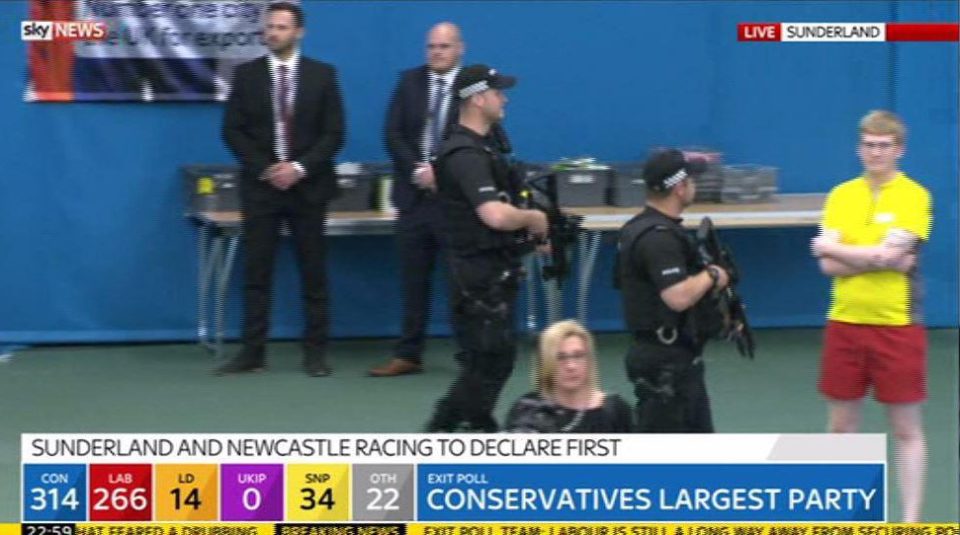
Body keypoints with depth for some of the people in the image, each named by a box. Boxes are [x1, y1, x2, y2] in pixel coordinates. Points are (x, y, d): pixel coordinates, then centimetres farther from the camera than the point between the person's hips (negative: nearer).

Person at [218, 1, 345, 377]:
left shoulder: (322, 75, 2)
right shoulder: (246, 74, 4)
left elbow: (334, 133, -1)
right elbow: (233, 131, 2)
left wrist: (300, 167, -13)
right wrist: (264, 168, -10)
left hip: (307, 185, 0)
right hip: (260, 185, 1)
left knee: (313, 272, 3)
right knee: (256, 272, 0)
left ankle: (315, 352, 9)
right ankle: (252, 352, 3)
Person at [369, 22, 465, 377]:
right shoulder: (410, 81, 9)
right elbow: (393, 134, 2)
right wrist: (418, 171, -11)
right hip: (415, 194, 4)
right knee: (413, 279, 7)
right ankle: (408, 355, 12)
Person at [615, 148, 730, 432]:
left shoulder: (641, 228, 11)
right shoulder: (658, 237, -21)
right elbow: (679, 296, -31)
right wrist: (712, 276, -13)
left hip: (676, 358, 11)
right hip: (665, 364, -11)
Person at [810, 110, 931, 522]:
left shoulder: (913, 196, -6)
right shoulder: (840, 196, 5)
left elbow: (889, 254, -18)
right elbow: (828, 266, -4)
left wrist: (832, 247, -6)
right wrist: (879, 257, -15)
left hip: (897, 325, -4)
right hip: (845, 322, 4)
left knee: (906, 428, 3)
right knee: (841, 425, 12)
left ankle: (910, 519, 10)